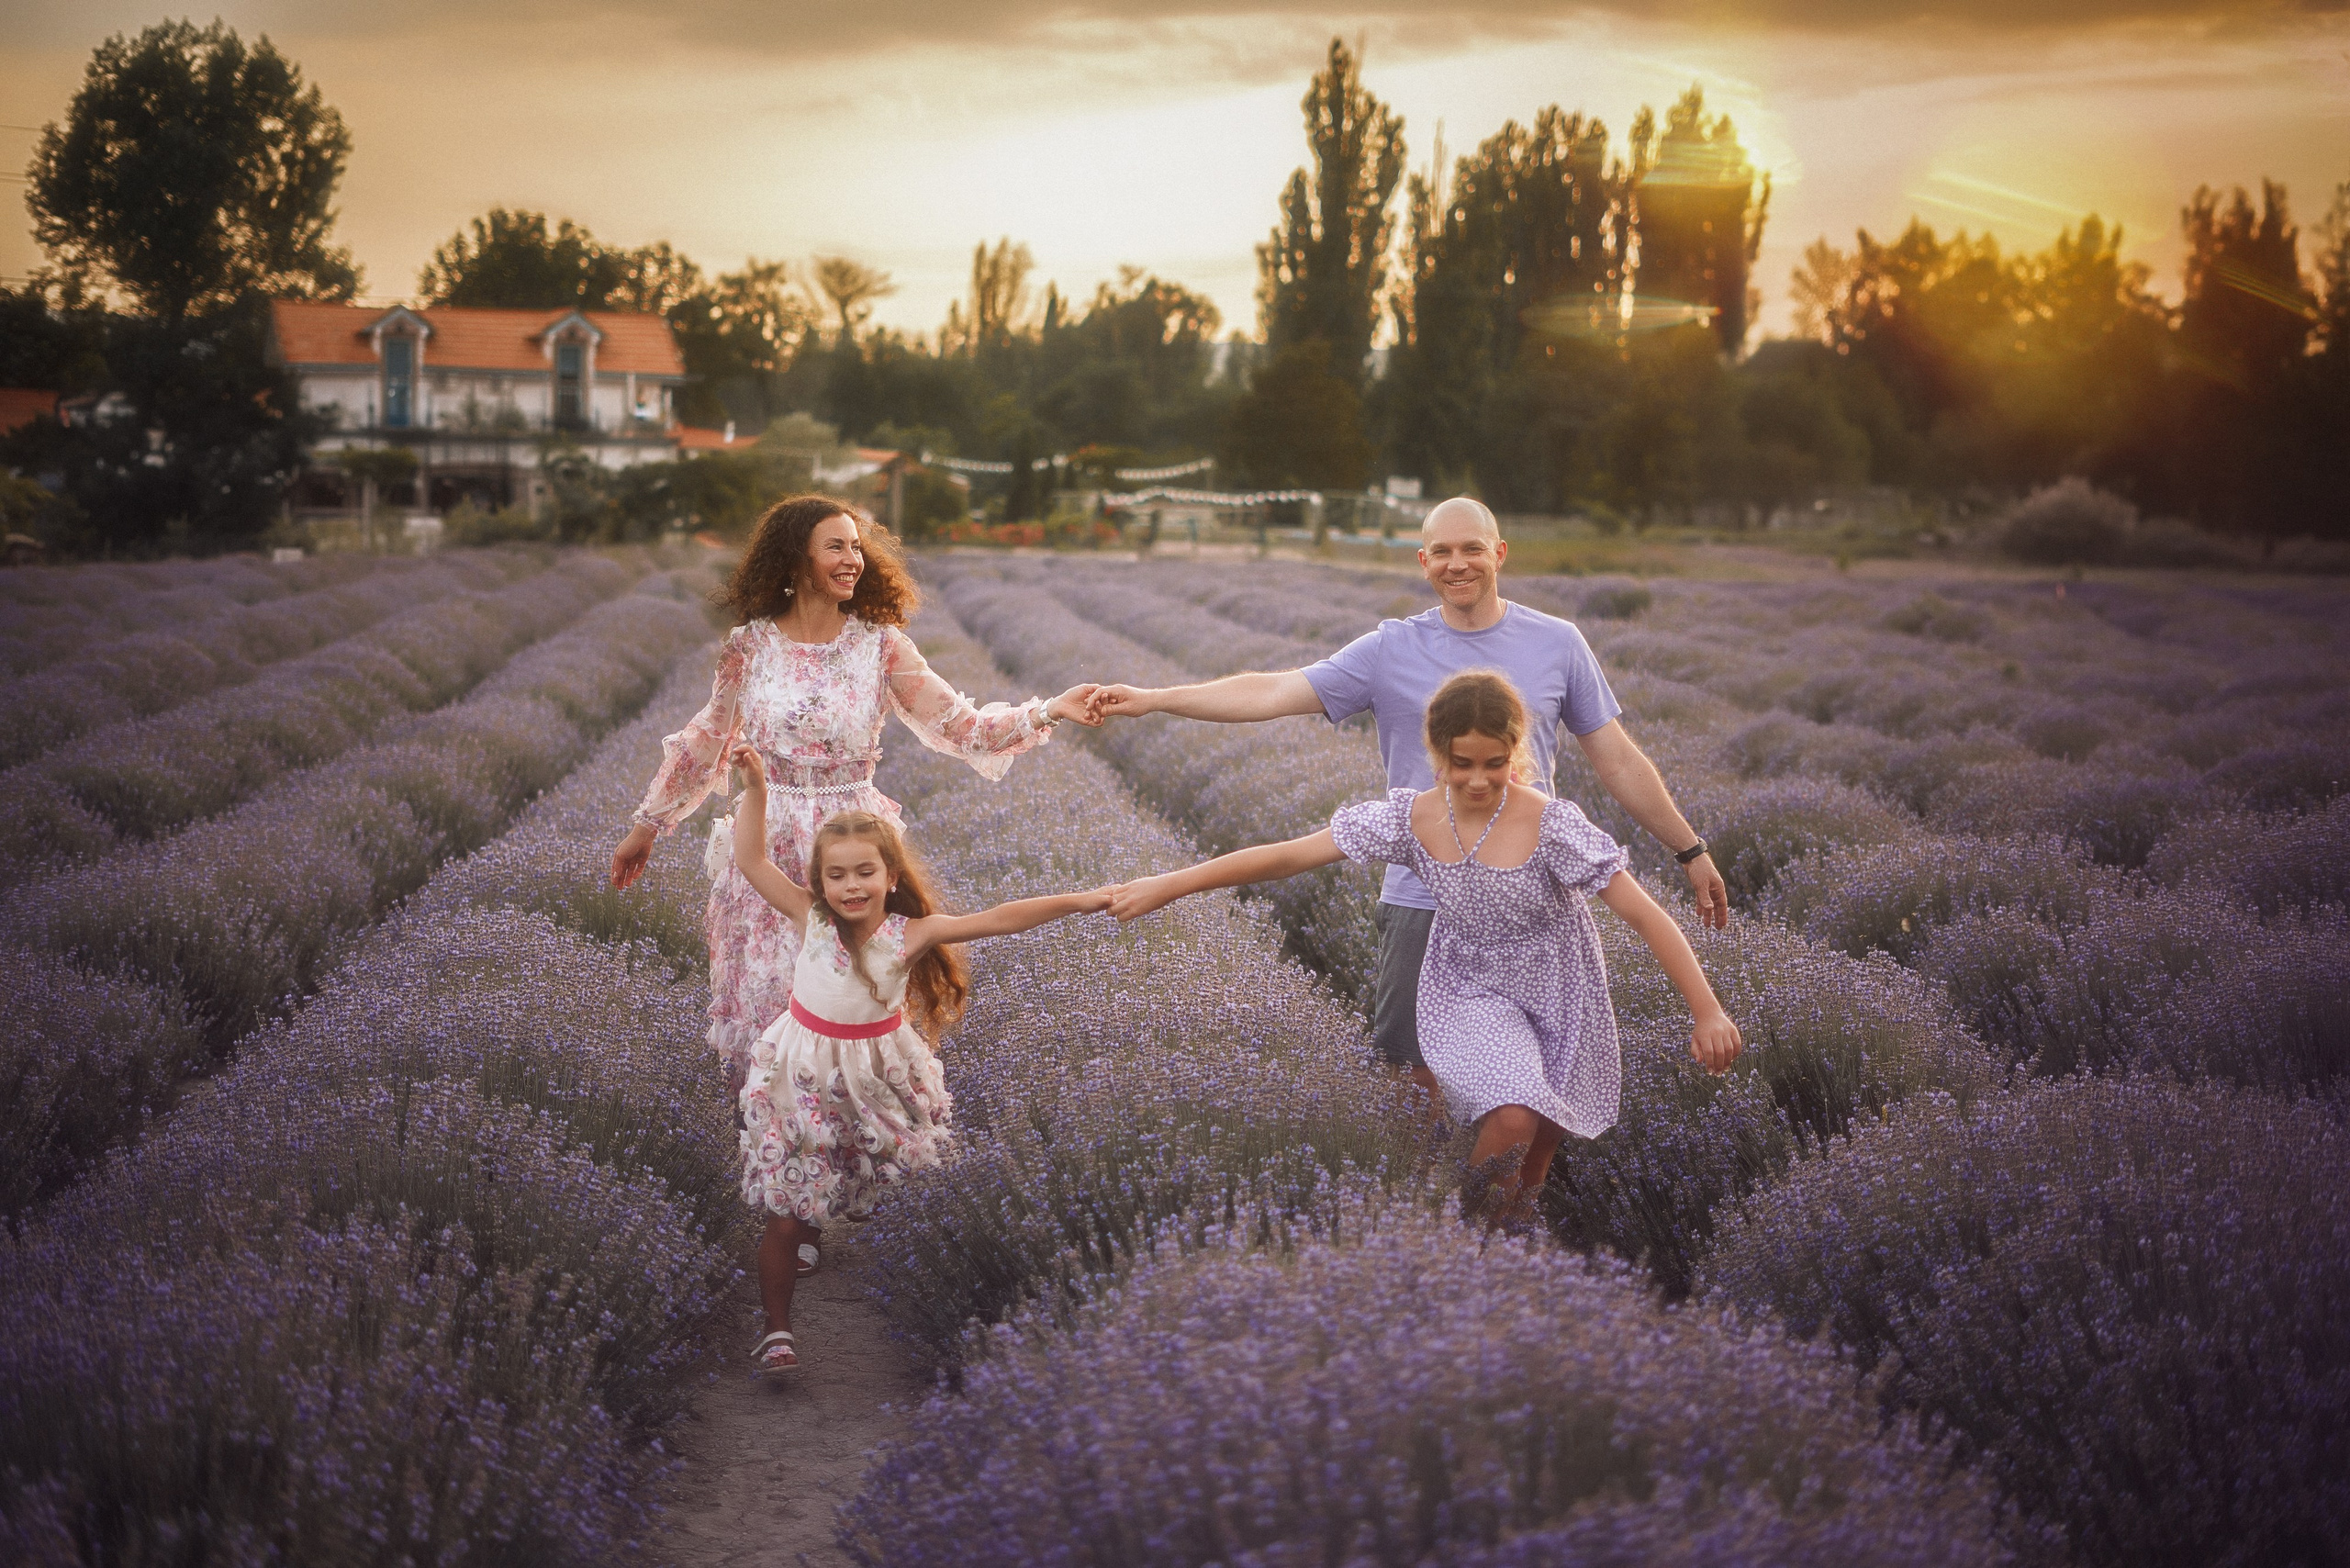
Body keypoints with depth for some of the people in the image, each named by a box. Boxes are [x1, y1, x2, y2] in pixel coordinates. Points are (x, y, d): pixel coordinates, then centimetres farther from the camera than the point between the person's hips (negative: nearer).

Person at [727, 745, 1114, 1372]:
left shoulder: (909, 935, -13)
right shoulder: (811, 920, -11)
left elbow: (997, 920, -18)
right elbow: (751, 861, -6)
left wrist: (1079, 901, -23)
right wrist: (755, 788, -11)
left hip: (878, 1075, 1)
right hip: (808, 1078, -1)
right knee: (791, 1218, 0)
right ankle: (777, 1328, 14)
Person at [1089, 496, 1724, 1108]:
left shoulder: (1557, 643, 4)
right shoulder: (1390, 651, 0)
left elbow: (1618, 762, 10)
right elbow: (1273, 693, -7)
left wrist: (1691, 851, 10)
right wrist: (1149, 699, -16)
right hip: (1422, 898, 0)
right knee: (1426, 1064, 5)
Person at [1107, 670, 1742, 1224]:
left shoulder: (1552, 826, -26)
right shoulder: (1410, 819, -18)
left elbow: (1646, 915, -23)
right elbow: (1288, 855, -15)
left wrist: (1707, 1012, -23)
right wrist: (1168, 885, -16)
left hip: (1553, 995, 0)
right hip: (1468, 991, 0)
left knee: (1546, 1127, 12)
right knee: (1511, 1121, -23)